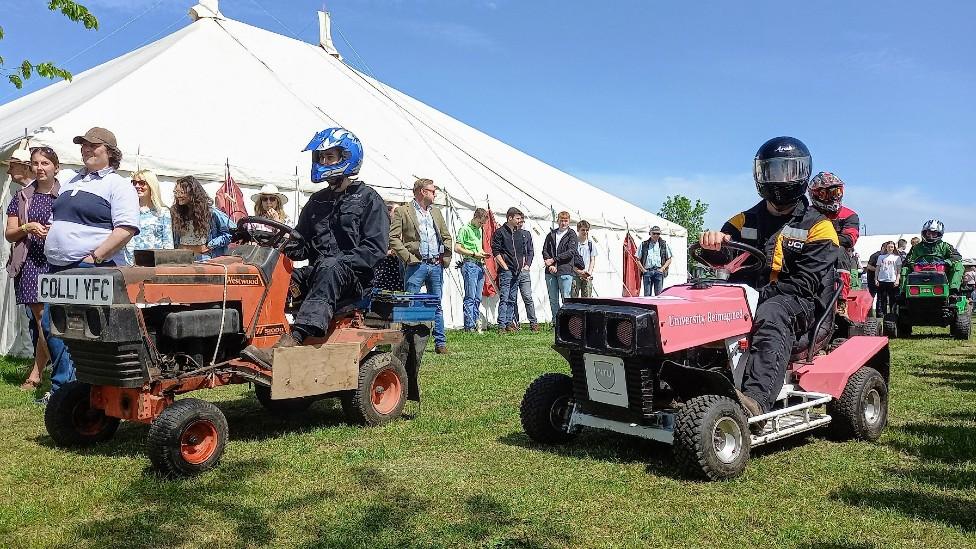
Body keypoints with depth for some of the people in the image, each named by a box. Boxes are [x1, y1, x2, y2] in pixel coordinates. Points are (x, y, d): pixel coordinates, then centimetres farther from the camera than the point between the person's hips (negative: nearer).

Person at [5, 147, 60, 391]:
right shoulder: (22, 197, 13)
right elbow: (9, 234, 12)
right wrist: (27, 228, -7)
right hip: (30, 263, 2)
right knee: (41, 319, -1)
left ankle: (36, 373, 6)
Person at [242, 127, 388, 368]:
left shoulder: (368, 198, 2)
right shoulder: (317, 201, 21)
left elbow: (375, 248, -8)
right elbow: (301, 245, 20)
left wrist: (341, 263, -20)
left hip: (354, 277, -6)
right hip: (316, 274, 6)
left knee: (330, 267, -39)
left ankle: (291, 341, -53)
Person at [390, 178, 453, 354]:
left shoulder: (436, 212, 18)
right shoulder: (402, 211, -1)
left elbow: (447, 237, 24)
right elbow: (393, 238, -8)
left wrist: (446, 257, 11)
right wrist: (408, 257, -13)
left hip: (436, 265, 5)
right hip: (416, 265, -5)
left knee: (437, 306, 9)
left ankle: (440, 343, 15)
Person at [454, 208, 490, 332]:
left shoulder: (479, 230, 19)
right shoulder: (465, 229, -5)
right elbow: (457, 248, -11)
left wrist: (482, 253, 10)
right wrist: (474, 254, -14)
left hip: (480, 265, 8)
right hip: (469, 264, -8)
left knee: (478, 298, 8)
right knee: (470, 297, -8)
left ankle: (475, 323, 14)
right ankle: (469, 326, -7)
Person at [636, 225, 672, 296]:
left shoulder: (664, 244, 11)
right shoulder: (644, 244, 10)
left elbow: (669, 259, 12)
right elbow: (638, 260, 11)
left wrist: (662, 268, -2)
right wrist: (643, 270, -1)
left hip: (659, 272, 0)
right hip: (647, 272, 0)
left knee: (658, 294, -3)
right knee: (647, 294, -1)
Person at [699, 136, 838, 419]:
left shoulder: (817, 227, 7)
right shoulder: (745, 221, 19)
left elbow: (805, 282, -5)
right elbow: (723, 257, 4)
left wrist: (763, 295, -18)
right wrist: (713, 244, -21)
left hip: (796, 304, -4)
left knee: (770, 315, -39)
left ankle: (755, 398, -57)